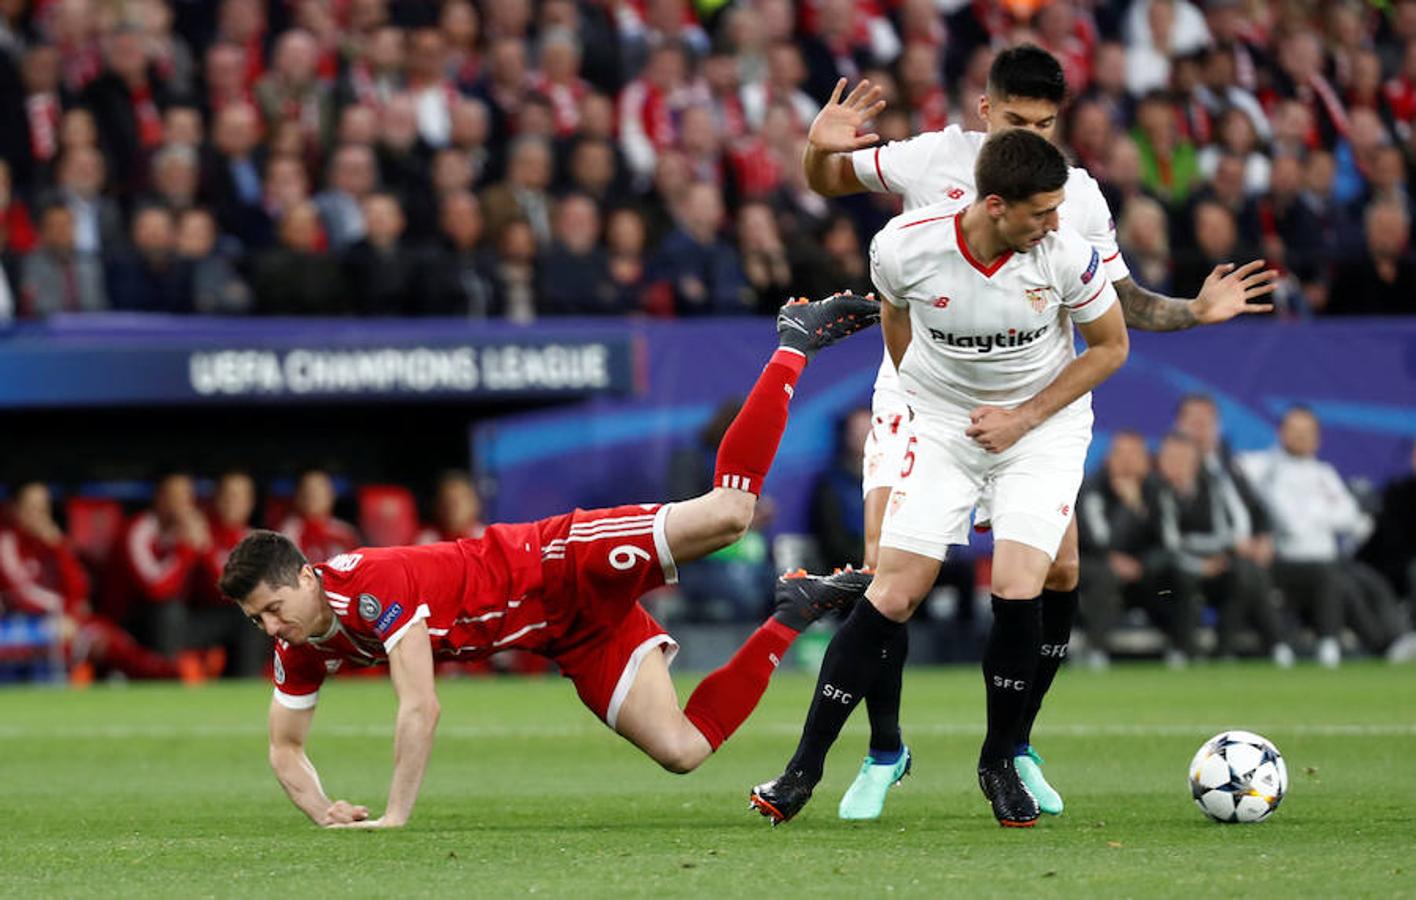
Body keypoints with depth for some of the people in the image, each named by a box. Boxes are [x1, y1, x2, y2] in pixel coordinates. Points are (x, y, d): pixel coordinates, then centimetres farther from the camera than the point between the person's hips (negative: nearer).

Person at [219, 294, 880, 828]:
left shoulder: (373, 586, -28)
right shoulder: (301, 646, -3)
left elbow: (421, 708, -32)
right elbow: (286, 749, 9)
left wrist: (396, 815, -30)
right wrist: (323, 812, -12)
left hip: (565, 570, -7)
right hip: (570, 640, 7)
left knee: (725, 515, -23)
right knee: (681, 750, -4)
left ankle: (795, 343, 1)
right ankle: (790, 618, 16)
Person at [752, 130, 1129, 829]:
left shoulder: (1065, 255, -22)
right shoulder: (905, 245, -20)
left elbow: (1110, 346, -5)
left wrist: (1023, 417, -11)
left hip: (1043, 427, -1)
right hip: (941, 426, 1)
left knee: (1018, 590, -17)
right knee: (894, 594, -7)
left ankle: (999, 763, 6)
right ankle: (805, 768, 2)